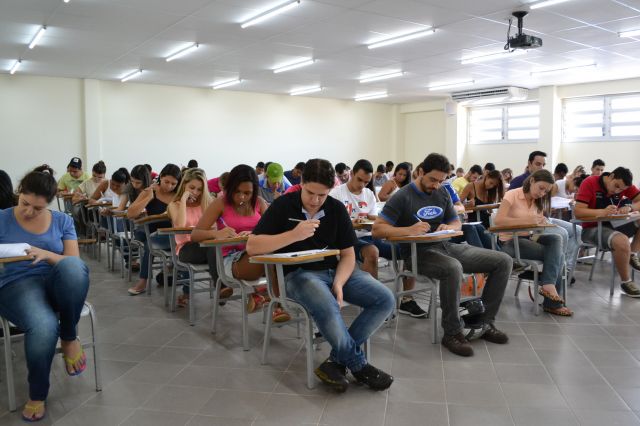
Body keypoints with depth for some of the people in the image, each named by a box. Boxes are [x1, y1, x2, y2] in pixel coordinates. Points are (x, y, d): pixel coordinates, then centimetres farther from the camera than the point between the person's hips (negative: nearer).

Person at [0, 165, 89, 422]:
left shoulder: (62, 221, 9)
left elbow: (74, 263, 1)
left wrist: (46, 254, -17)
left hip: (55, 285, 2)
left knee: (73, 266, -37)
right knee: (44, 327, -37)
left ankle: (69, 337, -15)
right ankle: (37, 395, -7)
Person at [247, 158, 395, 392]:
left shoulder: (337, 209, 5)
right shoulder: (283, 206, -5)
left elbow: (348, 254, 5)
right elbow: (252, 247, -12)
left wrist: (338, 284, -15)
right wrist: (293, 235, -24)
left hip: (335, 271, 5)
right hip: (298, 274, -5)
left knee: (386, 300, -14)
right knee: (328, 308, -37)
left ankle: (337, 360, -10)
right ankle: (359, 365, -11)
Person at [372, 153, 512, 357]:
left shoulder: (442, 193, 13)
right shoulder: (403, 197, -6)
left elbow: (457, 222, 21)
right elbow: (377, 230, -11)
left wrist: (449, 227, -5)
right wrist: (408, 230, -26)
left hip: (445, 246, 7)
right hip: (419, 252, -7)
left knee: (504, 261, -3)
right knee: (453, 268, -40)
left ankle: (484, 322, 3)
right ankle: (452, 332, -21)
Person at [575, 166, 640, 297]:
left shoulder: (624, 185, 0)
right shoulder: (590, 183, -16)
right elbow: (578, 212, -23)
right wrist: (603, 212, -37)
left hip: (613, 224, 6)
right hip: (592, 228, -6)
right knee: (622, 242, -34)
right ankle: (626, 282, -13)